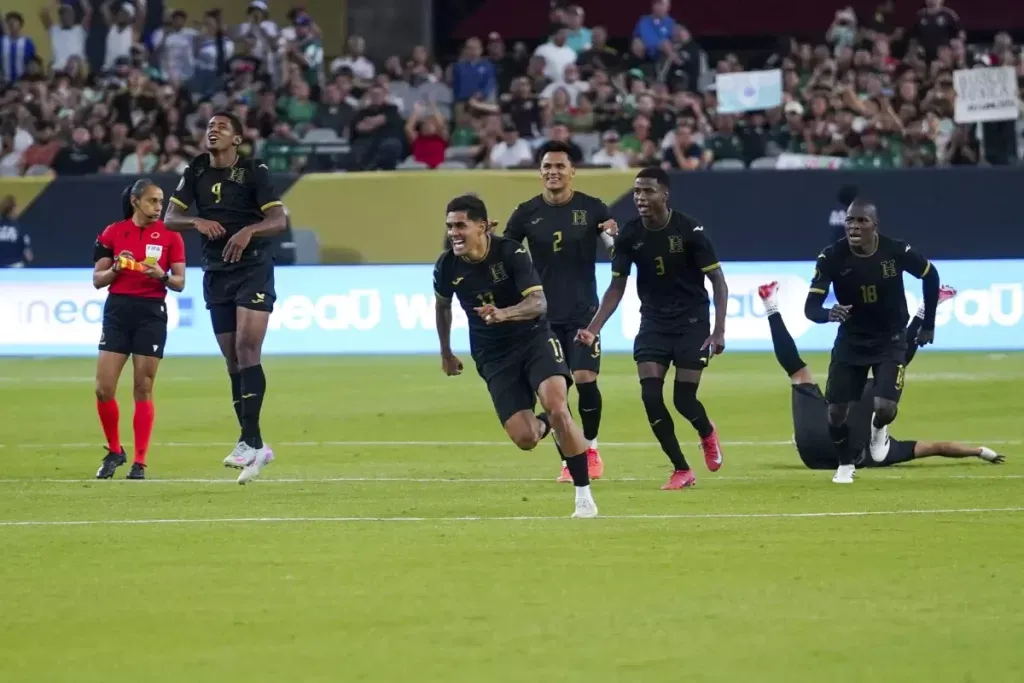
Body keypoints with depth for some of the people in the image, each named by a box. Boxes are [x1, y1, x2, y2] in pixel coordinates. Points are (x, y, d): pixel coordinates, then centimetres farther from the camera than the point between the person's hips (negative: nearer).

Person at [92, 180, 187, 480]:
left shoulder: (170, 235, 1)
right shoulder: (112, 233, 4)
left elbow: (180, 283, 2)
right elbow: (98, 280, 6)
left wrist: (162, 276, -18)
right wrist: (116, 268, -13)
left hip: (151, 313, -1)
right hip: (118, 311, 1)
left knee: (143, 390, -1)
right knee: (104, 389, -5)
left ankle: (140, 463, 5)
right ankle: (114, 451, 16)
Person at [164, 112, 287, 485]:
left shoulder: (253, 171, -7)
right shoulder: (196, 172, 6)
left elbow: (279, 219, -12)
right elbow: (170, 218, 4)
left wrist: (249, 231, -30)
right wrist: (197, 222, -17)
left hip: (253, 269, -5)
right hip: (216, 272, 5)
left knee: (247, 349, -18)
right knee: (232, 359, 5)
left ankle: (250, 440, -22)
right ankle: (254, 445, 11)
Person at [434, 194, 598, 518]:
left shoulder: (511, 252, -17)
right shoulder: (447, 266, -7)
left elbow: (538, 302, -25)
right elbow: (442, 304, 16)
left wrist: (504, 314, -44)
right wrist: (446, 353, 23)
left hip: (534, 340, -3)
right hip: (493, 357, 3)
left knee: (558, 409, -26)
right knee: (525, 439, -11)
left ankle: (584, 495, -14)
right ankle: (542, 423, 30)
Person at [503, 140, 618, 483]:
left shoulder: (591, 208, -2)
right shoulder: (527, 213, 1)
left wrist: (614, 236, -22)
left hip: (583, 311, -1)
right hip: (544, 314, 1)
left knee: (585, 379, -11)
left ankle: (590, 447, 13)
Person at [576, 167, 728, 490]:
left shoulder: (690, 231, -16)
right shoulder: (629, 236, -6)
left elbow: (717, 280, -10)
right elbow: (616, 287, 2)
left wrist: (719, 330, -18)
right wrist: (594, 328, -10)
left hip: (692, 321, -3)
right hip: (653, 323, 3)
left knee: (684, 399, -7)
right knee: (651, 396, -12)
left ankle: (707, 433, 31)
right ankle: (681, 470, 3)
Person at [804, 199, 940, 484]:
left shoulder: (896, 252, -20)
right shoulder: (832, 257, -21)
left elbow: (930, 275, 0)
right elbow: (810, 307, -23)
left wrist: (928, 325, 7)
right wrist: (828, 314, -47)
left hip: (890, 341, -1)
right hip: (850, 340, 1)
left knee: (885, 407, -17)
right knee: (836, 410, -3)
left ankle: (878, 427, 22)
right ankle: (846, 465, 26)